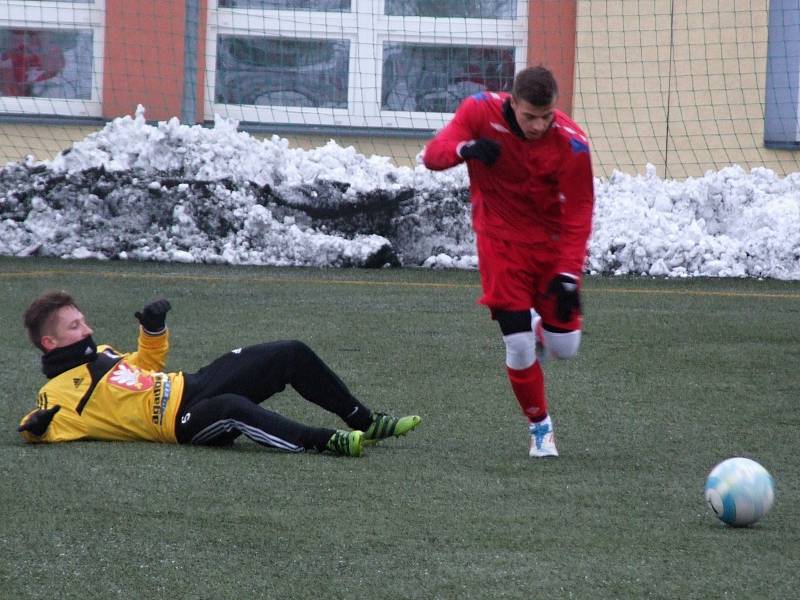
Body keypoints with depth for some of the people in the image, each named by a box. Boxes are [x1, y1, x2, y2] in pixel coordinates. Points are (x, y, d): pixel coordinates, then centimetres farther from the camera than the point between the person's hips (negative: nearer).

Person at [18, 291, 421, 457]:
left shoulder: (99, 355, 23)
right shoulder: (60, 391, -4)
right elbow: (49, 430, -19)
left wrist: (153, 330, 19)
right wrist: (39, 425, -41)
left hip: (192, 386, 10)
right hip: (180, 421, -10)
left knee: (292, 355, 3)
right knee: (231, 407, -45)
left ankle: (363, 422, 11)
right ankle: (326, 442, -46)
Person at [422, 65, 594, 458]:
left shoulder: (571, 143, -21)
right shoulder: (480, 111, -17)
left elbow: (578, 214, -16)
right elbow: (432, 156, -17)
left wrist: (569, 274, -23)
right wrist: (464, 149, -39)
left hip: (551, 241, 1)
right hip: (500, 241, -1)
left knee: (564, 347, 2)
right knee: (518, 346, -10)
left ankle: (542, 329, 39)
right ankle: (540, 427, 12)